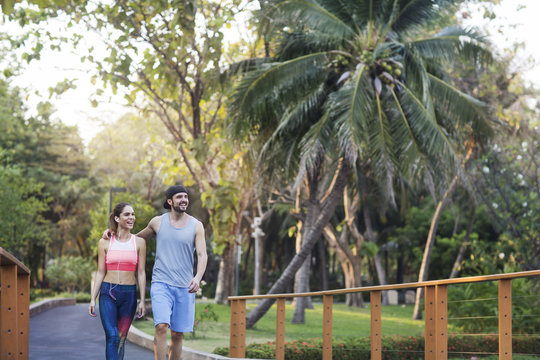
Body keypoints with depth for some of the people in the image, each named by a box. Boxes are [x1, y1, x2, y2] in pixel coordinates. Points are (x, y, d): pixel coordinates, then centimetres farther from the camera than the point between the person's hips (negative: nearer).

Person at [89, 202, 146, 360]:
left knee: (121, 338, 8)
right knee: (112, 337, -14)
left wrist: (142, 301, -1)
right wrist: (93, 299, 2)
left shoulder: (139, 242, 5)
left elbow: (141, 273, 4)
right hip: (108, 293, -1)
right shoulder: (105, 243, 4)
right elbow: (100, 273, 7)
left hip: (129, 294, 1)